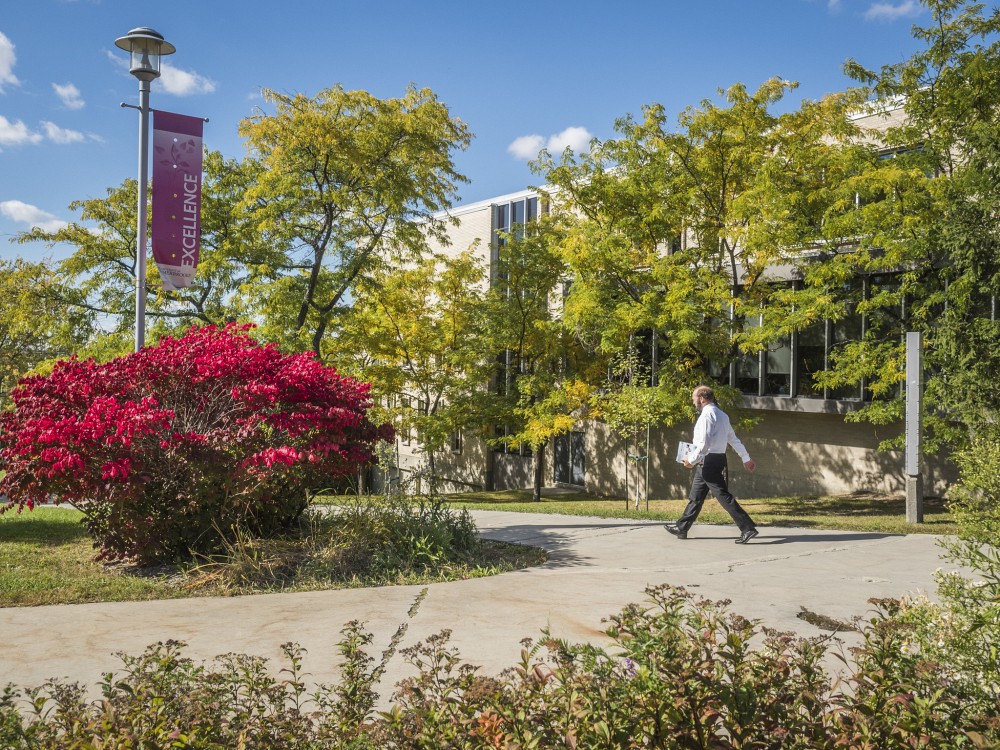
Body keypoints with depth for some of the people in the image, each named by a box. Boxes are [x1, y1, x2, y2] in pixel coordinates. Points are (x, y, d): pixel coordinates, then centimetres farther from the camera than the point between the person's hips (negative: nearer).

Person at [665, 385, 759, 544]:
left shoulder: (707, 415, -15)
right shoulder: (722, 415, 14)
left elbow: (704, 443, -22)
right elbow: (734, 439, 17)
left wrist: (692, 460, -13)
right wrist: (746, 458, 19)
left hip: (708, 462, -10)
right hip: (718, 459, 10)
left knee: (723, 496, -9)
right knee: (695, 496, 16)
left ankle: (748, 528, -10)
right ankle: (682, 528, 24)